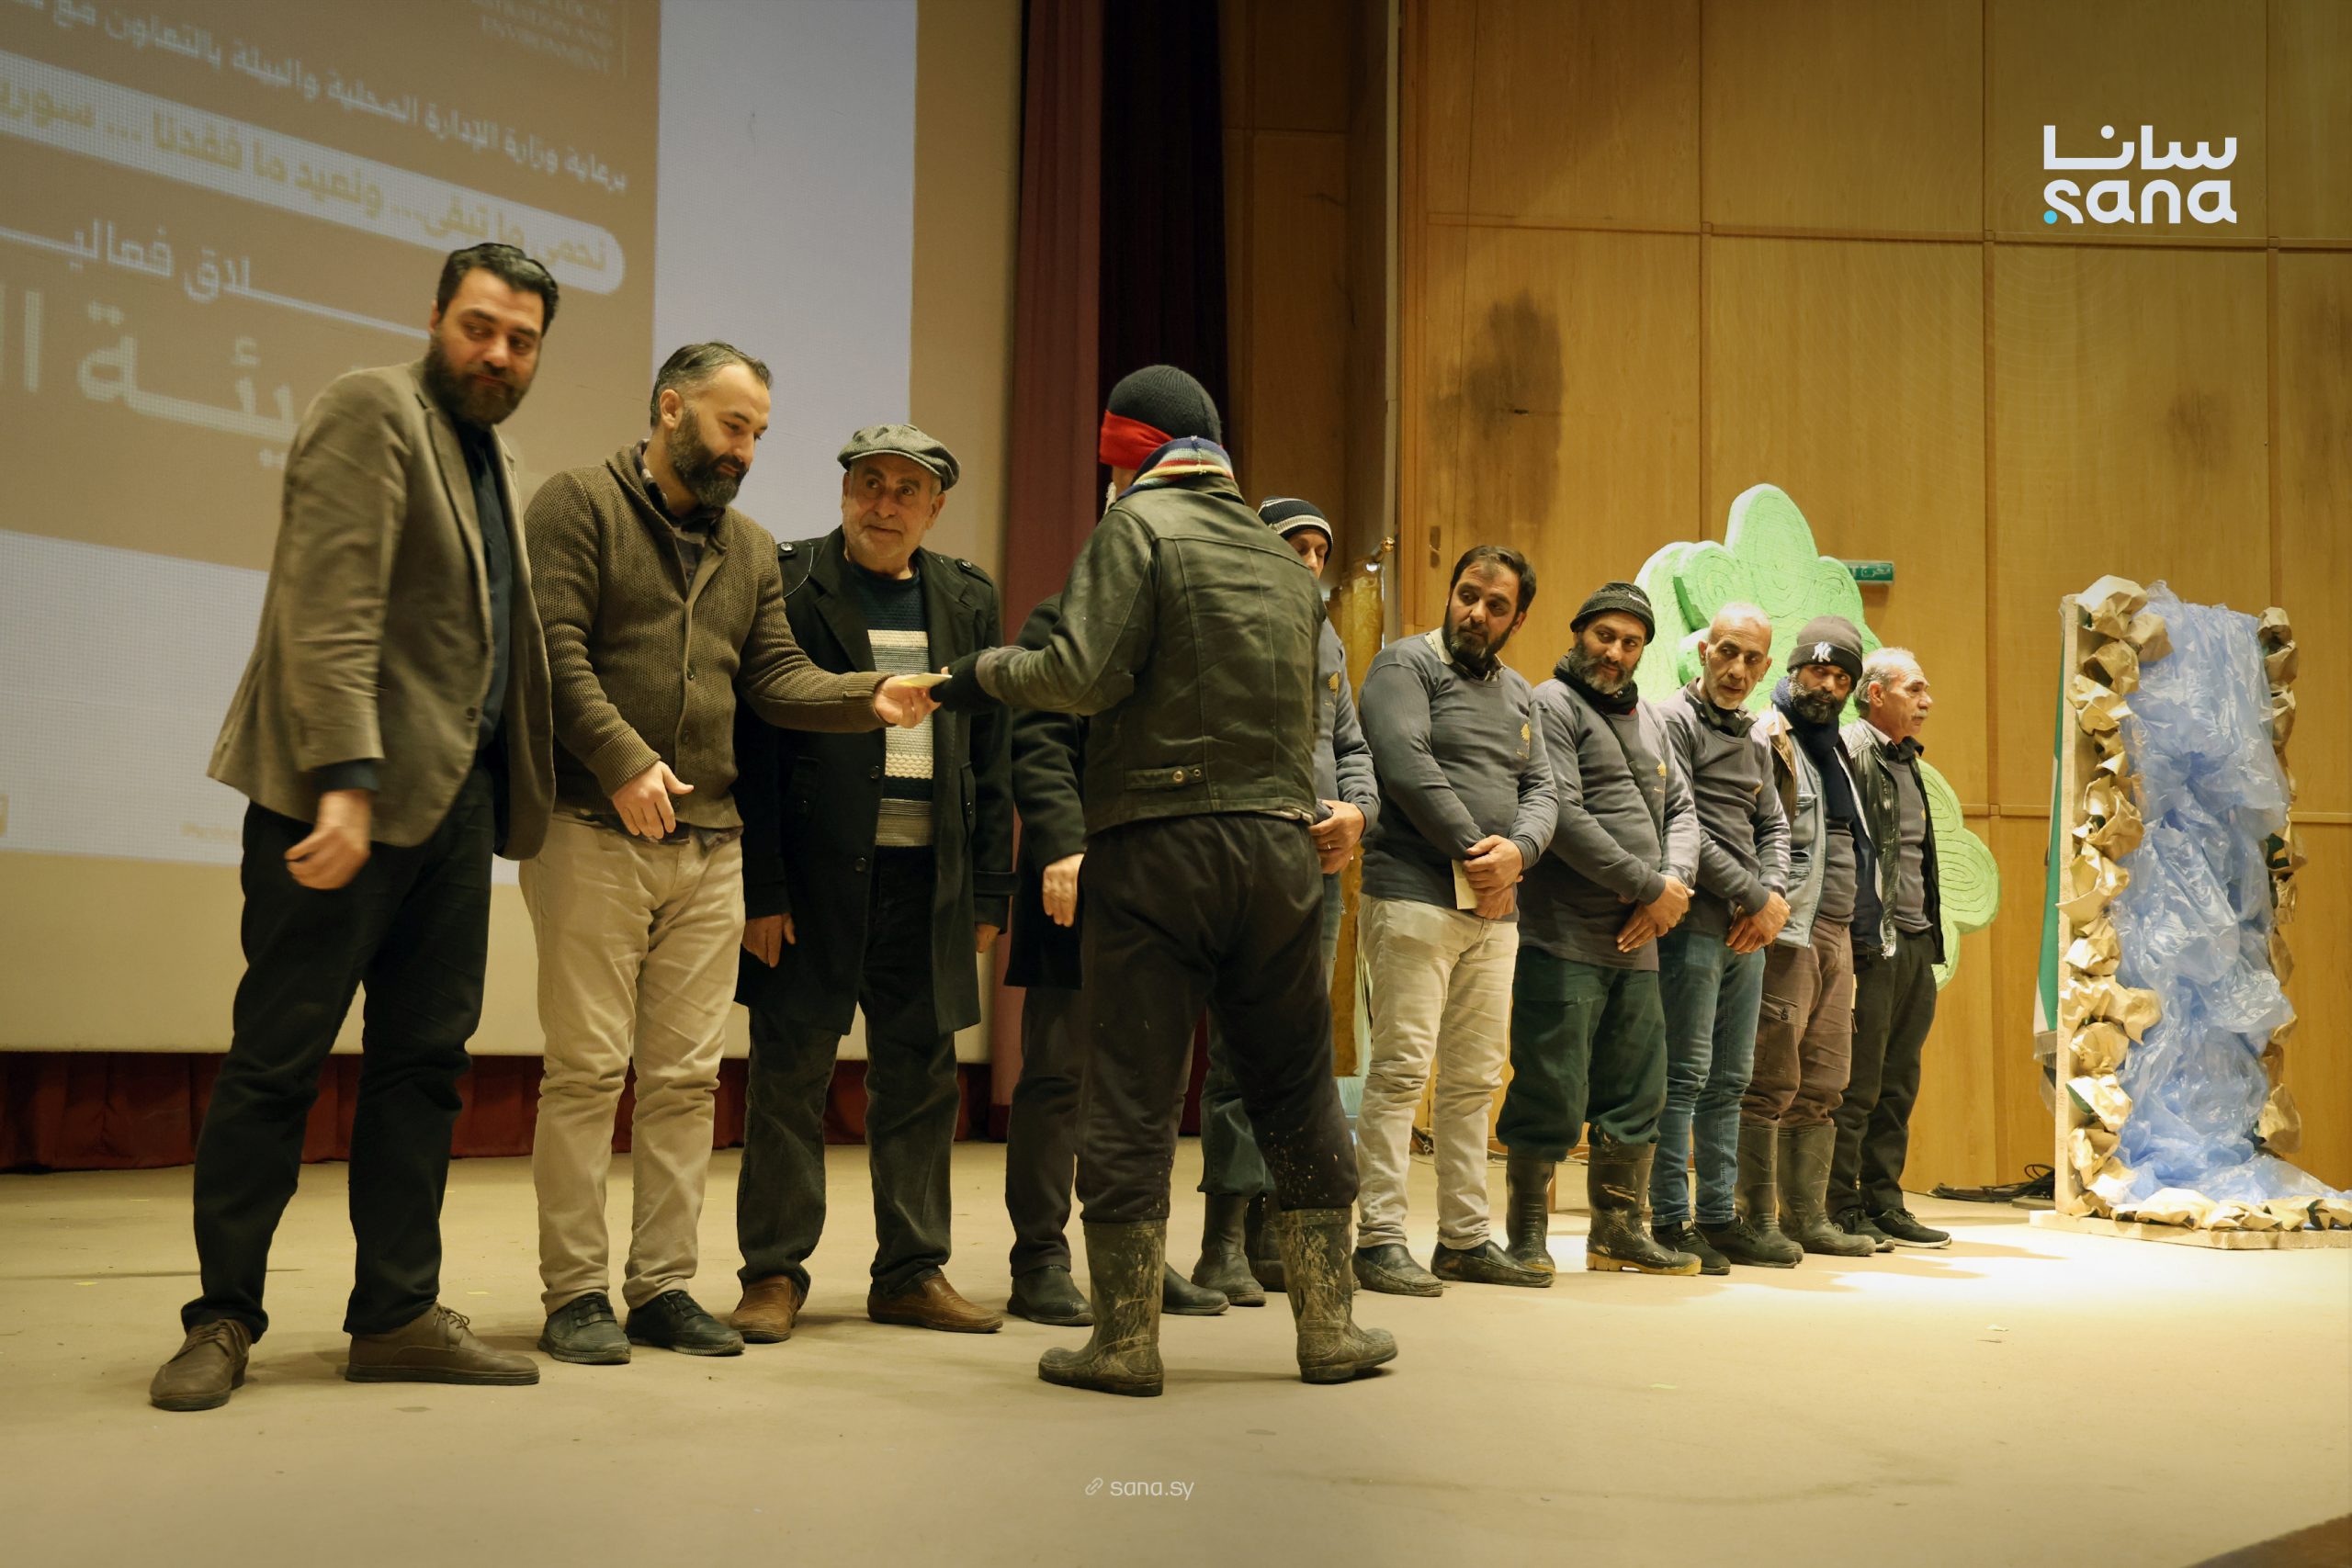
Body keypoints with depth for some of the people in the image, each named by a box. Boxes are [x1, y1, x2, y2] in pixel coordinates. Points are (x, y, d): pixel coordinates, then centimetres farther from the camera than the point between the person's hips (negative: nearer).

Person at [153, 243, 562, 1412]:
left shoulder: (489, 455, 20)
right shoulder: (372, 411, -5)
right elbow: (328, 610, -16)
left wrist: (507, 793, 11)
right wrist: (345, 780, -24)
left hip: (450, 794, 8)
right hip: (343, 794, -8)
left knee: (425, 1059, 7)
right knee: (277, 1059, 0)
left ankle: (397, 1316, 15)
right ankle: (222, 1320, 11)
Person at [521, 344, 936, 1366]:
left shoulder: (751, 548, 20)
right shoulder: (578, 505, 1)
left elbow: (775, 677, 12)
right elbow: (555, 650, -9)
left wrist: (870, 698, -6)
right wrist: (623, 758, -19)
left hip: (712, 842, 6)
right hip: (594, 829, -6)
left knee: (685, 1077, 6)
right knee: (587, 1068, -3)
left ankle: (665, 1287, 14)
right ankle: (574, 1292, 5)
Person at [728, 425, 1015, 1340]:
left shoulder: (969, 602, 12)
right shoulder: (787, 586, -1)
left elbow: (992, 758, 12)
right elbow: (755, 747, -5)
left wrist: (989, 891, 6)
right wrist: (763, 889, -11)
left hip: (929, 878, 4)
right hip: (817, 875, -4)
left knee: (922, 1078, 9)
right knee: (790, 1074, 2)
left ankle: (912, 1273, 20)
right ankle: (774, 1274, 13)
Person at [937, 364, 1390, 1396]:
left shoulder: (1140, 523, -3)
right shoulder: (1285, 560, 16)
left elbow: (1085, 673, -13)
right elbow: (1304, 719, 14)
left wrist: (985, 672, 2)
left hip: (1158, 839, -5)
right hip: (1278, 844, 5)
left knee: (1130, 1098, 2)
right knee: (1296, 1095, 13)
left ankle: (1125, 1340, 6)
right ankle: (1328, 1324, 19)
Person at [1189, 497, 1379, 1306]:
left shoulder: (1327, 641, 19)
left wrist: (1356, 812, 0)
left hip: (1321, 869, 8)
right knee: (1243, 1053, -9)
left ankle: (1269, 1234, 16)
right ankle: (1224, 1243, -3)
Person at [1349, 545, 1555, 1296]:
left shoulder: (1518, 692, 21)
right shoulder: (1406, 664, 0)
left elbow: (1540, 789, 14)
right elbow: (1407, 767, -13)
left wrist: (1517, 851, -7)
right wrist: (1473, 853, -11)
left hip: (1494, 909, 7)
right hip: (1416, 895, -7)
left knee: (1476, 1079, 10)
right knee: (1401, 1069, -9)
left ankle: (1465, 1239, 17)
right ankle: (1381, 1240, -5)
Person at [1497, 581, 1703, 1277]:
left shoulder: (1648, 719, 20)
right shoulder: (1552, 705, -5)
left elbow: (1681, 810, 18)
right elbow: (1564, 817, -15)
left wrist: (1674, 883, -3)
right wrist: (1651, 887, -11)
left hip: (1636, 941, 8)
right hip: (1565, 937, -8)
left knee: (1637, 1094, 11)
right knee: (1552, 1093, -5)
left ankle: (1620, 1231, 22)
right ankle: (1527, 1234, 7)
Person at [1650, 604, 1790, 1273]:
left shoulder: (1753, 739, 20)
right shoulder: (1674, 721, -6)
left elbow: (1773, 826, 20)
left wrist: (1774, 897, 0)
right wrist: (1755, 897, -11)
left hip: (1748, 931, 8)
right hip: (1695, 922, -8)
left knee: (1729, 1080, 10)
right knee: (1686, 1074, -8)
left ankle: (1718, 1217, 16)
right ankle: (1672, 1221, -4)